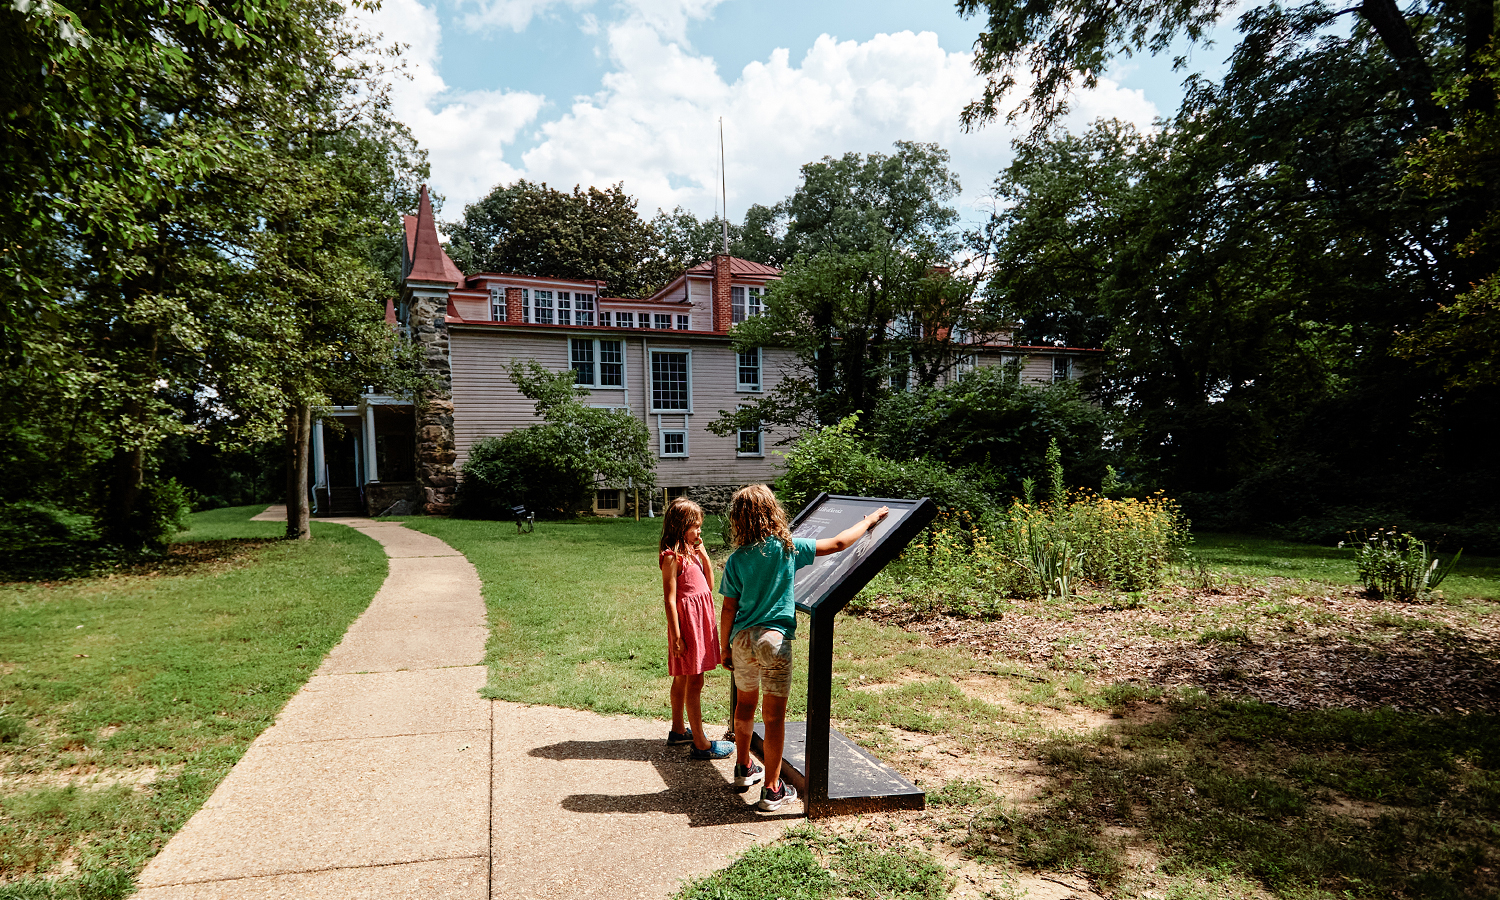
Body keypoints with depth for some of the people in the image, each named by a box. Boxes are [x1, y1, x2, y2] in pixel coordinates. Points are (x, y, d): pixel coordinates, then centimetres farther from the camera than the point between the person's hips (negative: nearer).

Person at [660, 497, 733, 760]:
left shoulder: (690, 551, 11)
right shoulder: (672, 556, -16)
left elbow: (710, 585, 13)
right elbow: (670, 599, -18)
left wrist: (703, 553, 5)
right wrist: (676, 637, -18)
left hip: (700, 619, 9)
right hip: (686, 620, -9)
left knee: (682, 678, 19)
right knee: (694, 682, -4)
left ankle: (678, 730, 32)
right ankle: (700, 744, 2)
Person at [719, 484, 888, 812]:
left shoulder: (736, 559, -2)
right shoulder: (787, 547, -7)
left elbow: (728, 609, 2)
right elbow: (838, 543, -1)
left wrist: (725, 648, 13)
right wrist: (869, 520, 13)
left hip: (742, 639, 4)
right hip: (774, 639, -4)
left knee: (745, 704, 22)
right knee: (774, 716, 4)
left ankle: (744, 768, 38)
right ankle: (772, 789, 10)